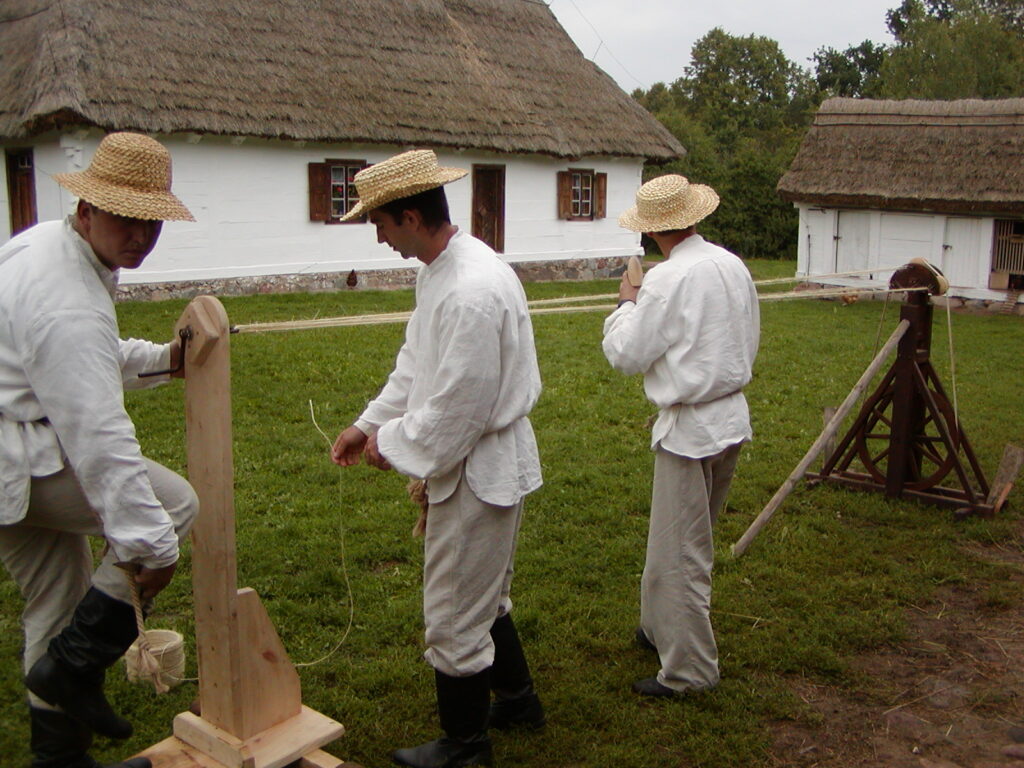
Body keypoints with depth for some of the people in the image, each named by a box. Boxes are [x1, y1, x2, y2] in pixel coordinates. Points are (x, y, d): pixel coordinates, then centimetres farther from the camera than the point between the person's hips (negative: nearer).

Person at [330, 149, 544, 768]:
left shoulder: (473, 292, -28)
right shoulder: (439, 270, 5)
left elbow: (458, 408, -26)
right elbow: (416, 363, 15)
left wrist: (393, 445, -12)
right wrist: (370, 424, 9)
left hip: (480, 471, -10)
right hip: (478, 466, 10)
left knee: (456, 613, 7)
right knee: (485, 596, 26)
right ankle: (517, 699, 46)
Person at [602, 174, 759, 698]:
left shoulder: (667, 280, -19)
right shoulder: (733, 266, 4)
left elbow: (625, 355, -12)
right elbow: (749, 340, 15)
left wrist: (627, 303, 3)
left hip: (690, 428, -9)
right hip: (733, 418, 9)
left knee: (680, 554, 2)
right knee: (689, 539, 22)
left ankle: (688, 671, 13)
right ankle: (660, 628, 39)